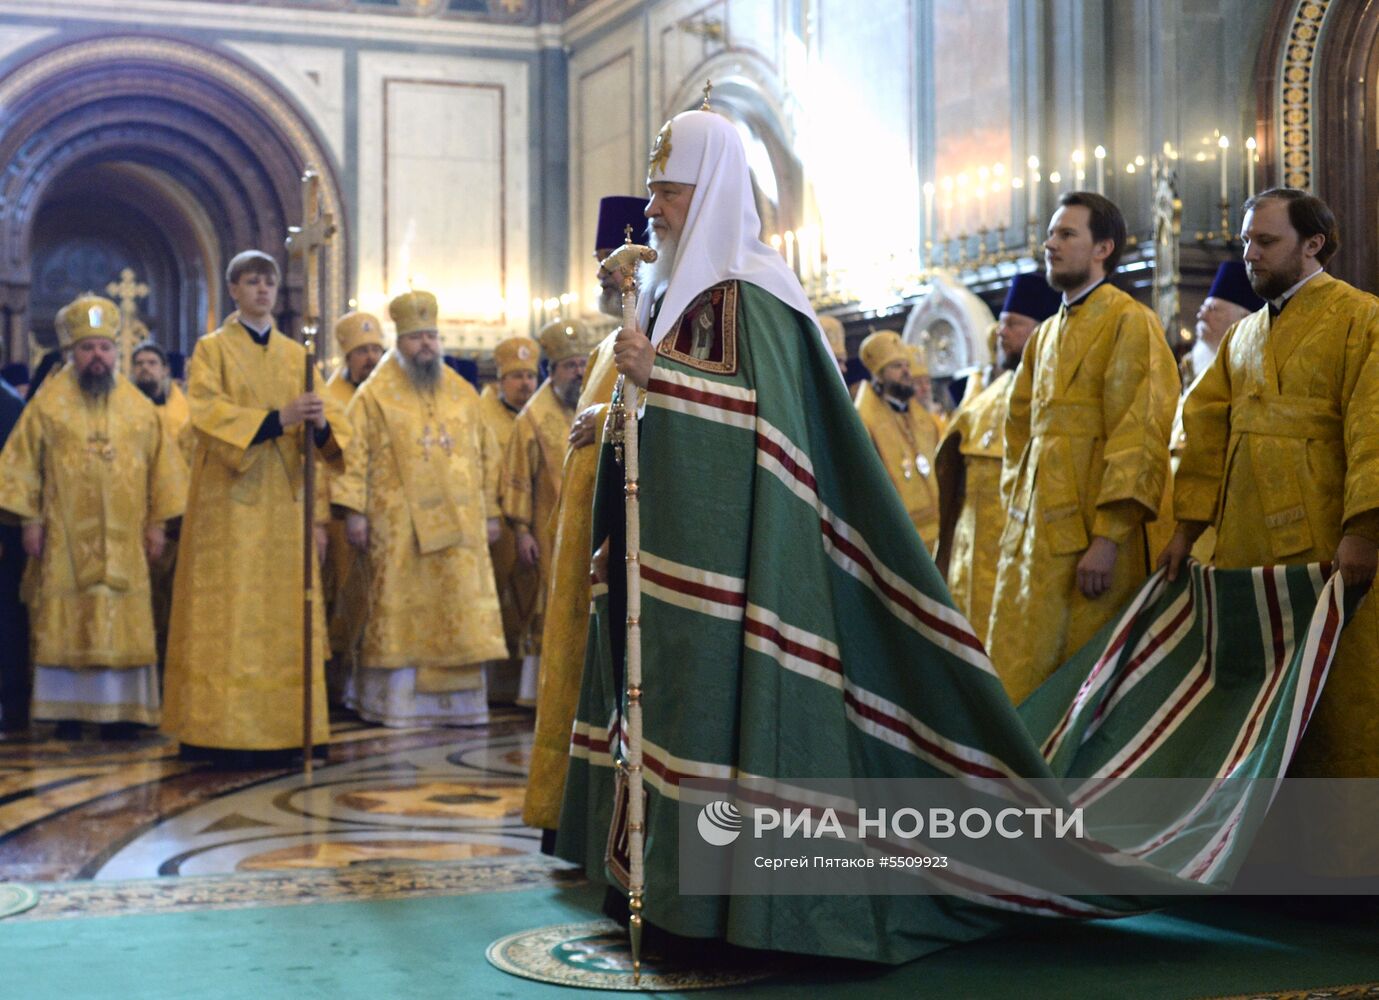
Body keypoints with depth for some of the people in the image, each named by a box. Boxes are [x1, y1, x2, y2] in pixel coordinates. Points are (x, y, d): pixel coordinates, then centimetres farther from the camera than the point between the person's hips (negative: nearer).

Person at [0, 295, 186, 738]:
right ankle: (68, 711, 5)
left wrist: (156, 522, 4)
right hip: (65, 536, -2)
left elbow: (161, 465, 9)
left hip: (124, 538, 2)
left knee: (122, 621, 1)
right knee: (64, 621, -1)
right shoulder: (49, 402, 2)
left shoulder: (139, 406, 7)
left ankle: (118, 710, 6)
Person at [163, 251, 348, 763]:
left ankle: (279, 731, 5)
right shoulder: (212, 349, 5)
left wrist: (321, 424, -16)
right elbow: (210, 413, -12)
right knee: (230, 618, -7)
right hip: (231, 504, -4)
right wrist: (277, 419, -23)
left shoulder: (296, 355, 15)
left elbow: (326, 433, 8)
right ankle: (223, 733, -4)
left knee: (285, 617, 1)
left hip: (286, 505, 4)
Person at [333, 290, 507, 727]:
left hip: (459, 525, 4)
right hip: (400, 525, -4)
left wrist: (490, 512, 11)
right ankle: (393, 702, 5)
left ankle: (454, 701, 9)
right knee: (399, 611, -2)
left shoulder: (463, 393, 14)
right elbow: (356, 454, -4)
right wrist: (355, 510, -13)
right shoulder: (375, 395, 2)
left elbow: (485, 455, 16)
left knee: (461, 609, 2)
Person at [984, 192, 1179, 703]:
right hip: (1031, 535, 7)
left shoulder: (1131, 324, -6)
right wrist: (1016, 517, 14)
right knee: (1014, 677, 5)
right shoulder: (1046, 335, 17)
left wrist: (1106, 537, -20)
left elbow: (1138, 437, -14)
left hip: (1088, 540, -7)